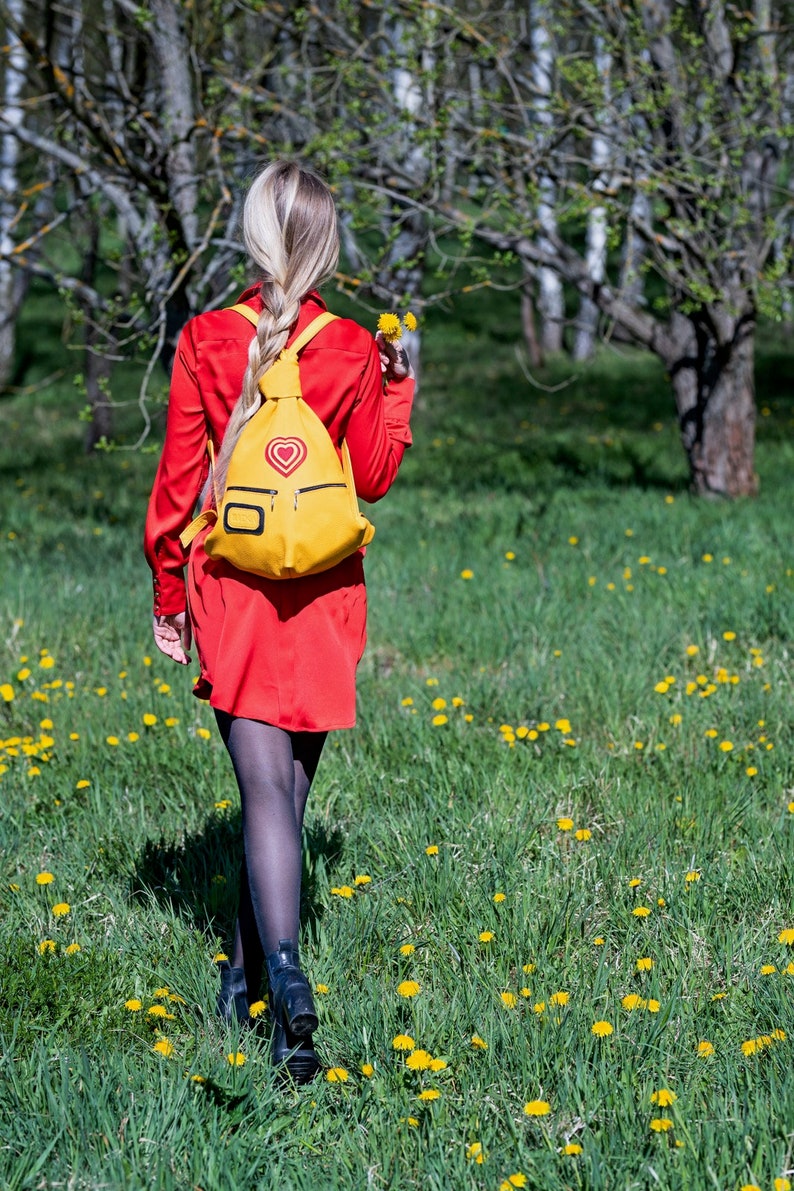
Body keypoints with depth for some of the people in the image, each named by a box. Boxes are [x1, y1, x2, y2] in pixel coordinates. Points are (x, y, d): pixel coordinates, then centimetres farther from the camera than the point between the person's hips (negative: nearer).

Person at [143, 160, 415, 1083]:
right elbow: (374, 478, 4)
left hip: (231, 590, -1)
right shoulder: (353, 352, -4)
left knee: (266, 791, -6)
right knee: (288, 787, 13)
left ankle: (287, 986, -22)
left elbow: (178, 480, -1)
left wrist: (168, 595, 8)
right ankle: (246, 977, 23)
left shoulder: (205, 341, -5)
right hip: (325, 595, 1)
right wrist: (399, 388, 15)